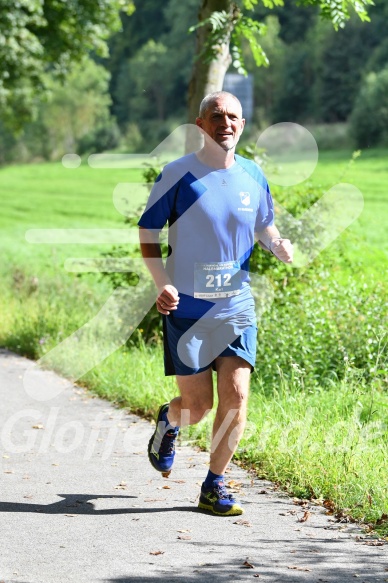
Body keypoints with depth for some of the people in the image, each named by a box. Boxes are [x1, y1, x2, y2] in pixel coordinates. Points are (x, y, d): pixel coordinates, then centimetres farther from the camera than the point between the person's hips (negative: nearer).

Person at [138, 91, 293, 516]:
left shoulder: (252, 175, 4)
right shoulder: (178, 174, -8)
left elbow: (263, 227, 18)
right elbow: (147, 234, -3)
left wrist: (279, 245, -6)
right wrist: (162, 284, -17)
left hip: (237, 306, 3)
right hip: (186, 308, -3)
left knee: (235, 396, -8)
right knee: (198, 406, 0)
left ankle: (214, 486, 8)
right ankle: (169, 421, 38)